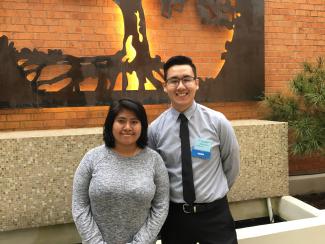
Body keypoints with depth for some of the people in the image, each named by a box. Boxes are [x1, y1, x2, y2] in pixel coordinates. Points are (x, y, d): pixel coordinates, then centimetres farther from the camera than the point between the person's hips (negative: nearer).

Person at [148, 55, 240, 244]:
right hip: (174, 215, 1)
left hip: (215, 213, -1)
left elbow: (232, 165, 6)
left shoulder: (217, 121, -8)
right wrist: (168, 197, 7)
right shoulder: (155, 128, -6)